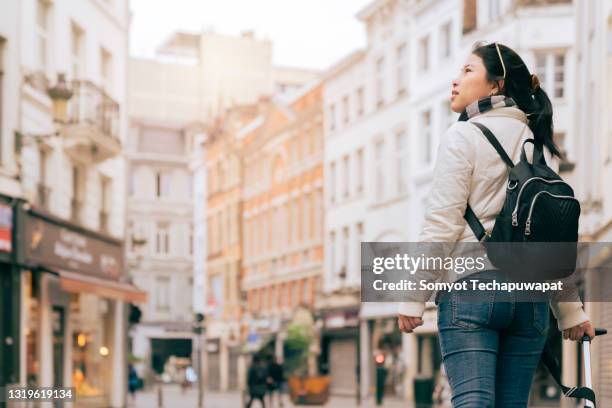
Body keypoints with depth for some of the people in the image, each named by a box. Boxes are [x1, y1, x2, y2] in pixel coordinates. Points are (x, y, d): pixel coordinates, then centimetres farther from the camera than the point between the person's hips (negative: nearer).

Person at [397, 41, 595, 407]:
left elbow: (442, 225, -8)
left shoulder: (464, 136, -2)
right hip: (530, 294, 5)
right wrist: (570, 311, 16)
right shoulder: (542, 145, 14)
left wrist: (414, 298, -4)